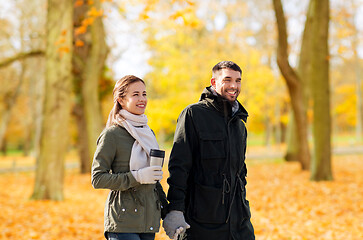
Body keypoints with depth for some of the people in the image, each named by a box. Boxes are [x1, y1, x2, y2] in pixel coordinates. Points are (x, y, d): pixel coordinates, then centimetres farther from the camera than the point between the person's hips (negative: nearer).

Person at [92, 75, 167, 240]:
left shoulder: (147, 132, 15)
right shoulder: (112, 134, -8)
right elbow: (98, 179, -10)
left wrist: (165, 208, 15)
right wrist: (137, 177, -17)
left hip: (149, 219, 7)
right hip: (123, 221, -6)